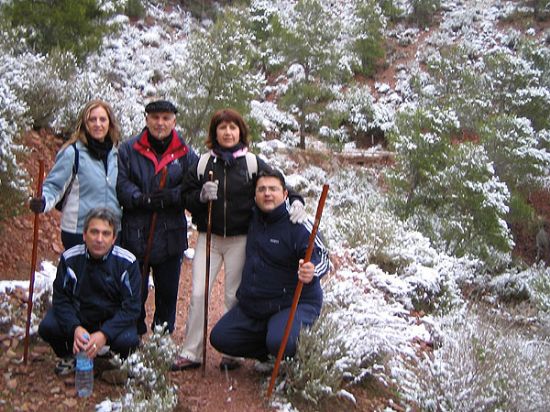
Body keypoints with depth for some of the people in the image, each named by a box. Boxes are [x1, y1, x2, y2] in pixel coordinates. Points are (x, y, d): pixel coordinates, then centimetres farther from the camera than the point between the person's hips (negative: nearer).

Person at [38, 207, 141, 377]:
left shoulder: (127, 262, -17)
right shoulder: (70, 258, -13)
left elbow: (131, 307, -18)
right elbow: (61, 299, -10)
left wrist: (104, 334, -32)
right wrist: (75, 328, -30)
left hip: (113, 320, -2)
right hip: (78, 316, 2)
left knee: (127, 340, -32)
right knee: (47, 327, -25)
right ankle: (69, 356, 9)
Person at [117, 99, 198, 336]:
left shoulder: (185, 154, 4)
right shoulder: (128, 150, 2)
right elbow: (120, 184, -5)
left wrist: (171, 196, -18)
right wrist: (140, 198, -22)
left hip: (170, 236, 1)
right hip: (135, 234, -1)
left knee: (168, 291, 13)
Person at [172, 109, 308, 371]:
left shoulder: (253, 163, -1)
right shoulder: (203, 163, 4)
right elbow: (187, 197, 7)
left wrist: (295, 201, -23)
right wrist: (201, 196, -15)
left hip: (240, 240, -1)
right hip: (209, 237, 2)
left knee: (234, 297, 6)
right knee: (198, 294, -2)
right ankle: (190, 353, 9)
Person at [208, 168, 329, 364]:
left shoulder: (298, 224, -18)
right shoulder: (254, 217, 3)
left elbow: (321, 256, -27)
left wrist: (312, 271, -51)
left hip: (294, 303, -7)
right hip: (252, 304, 7)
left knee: (280, 343, -32)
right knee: (220, 337, 1)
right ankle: (270, 355, 18)